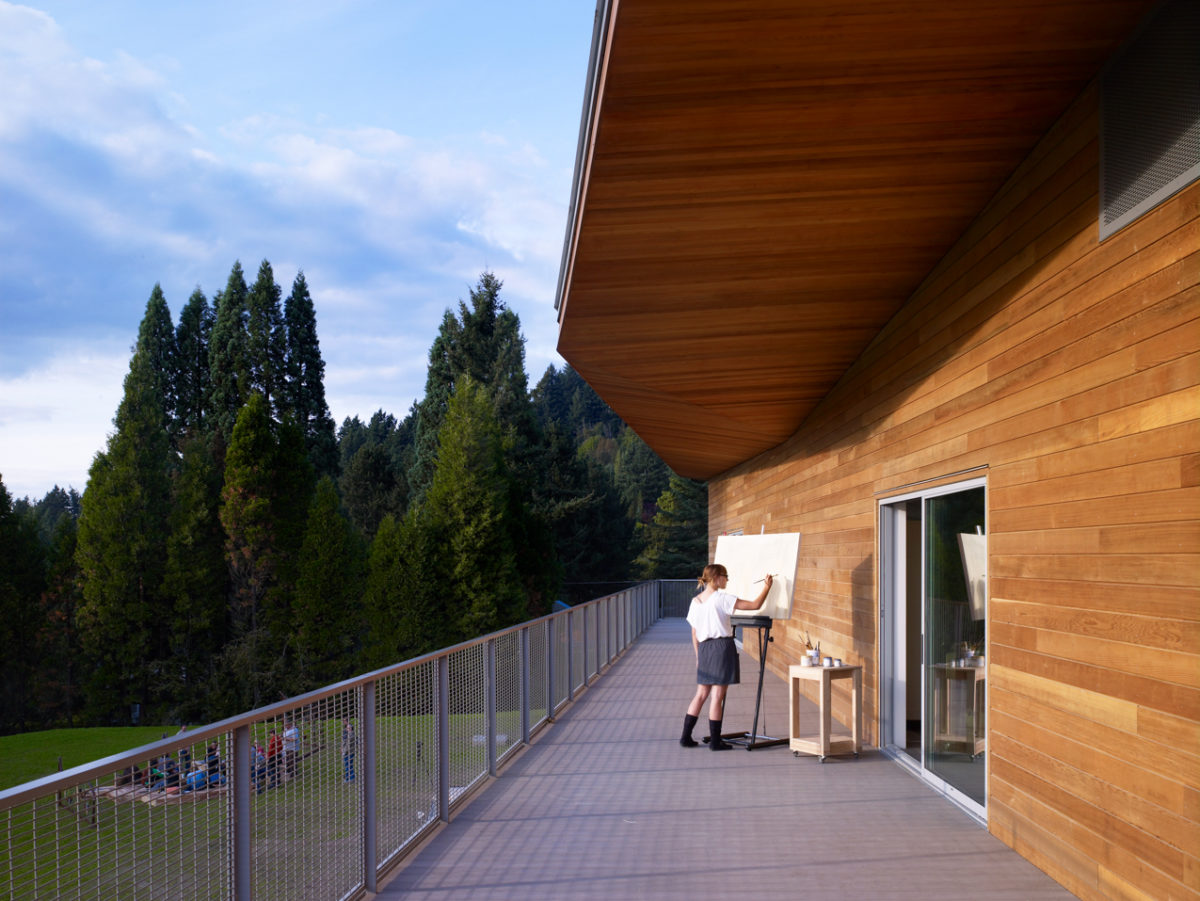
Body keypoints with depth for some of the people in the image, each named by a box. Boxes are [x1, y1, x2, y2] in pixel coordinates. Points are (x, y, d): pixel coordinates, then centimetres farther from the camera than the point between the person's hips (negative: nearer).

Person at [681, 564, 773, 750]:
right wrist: (766, 587, 1)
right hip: (723, 646, -6)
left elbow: (694, 633, 12)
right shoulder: (722, 598, -11)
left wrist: (698, 656, 20)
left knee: (701, 694, 14)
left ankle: (686, 736, 14)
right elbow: (755, 605, -13)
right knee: (718, 696, 0)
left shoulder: (696, 601, 8)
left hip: (704, 648, 6)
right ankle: (715, 741, 5)